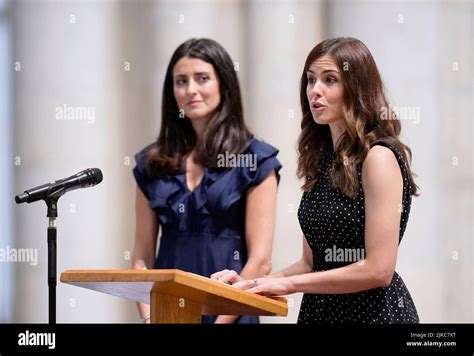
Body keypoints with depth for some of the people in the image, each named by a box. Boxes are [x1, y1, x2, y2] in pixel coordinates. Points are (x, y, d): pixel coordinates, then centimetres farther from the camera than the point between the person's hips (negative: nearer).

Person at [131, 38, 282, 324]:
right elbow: (143, 255, 8)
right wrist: (148, 317, -6)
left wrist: (221, 320, -15)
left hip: (228, 312, -3)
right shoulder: (152, 162, 7)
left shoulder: (255, 160, -3)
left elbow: (260, 259, -8)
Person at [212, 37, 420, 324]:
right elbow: (312, 262, 13)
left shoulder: (379, 158, -14)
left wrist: (288, 283, -15)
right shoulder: (321, 158, 9)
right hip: (318, 310, 7)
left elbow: (378, 270, -20)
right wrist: (254, 284, -2)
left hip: (373, 311, -7)